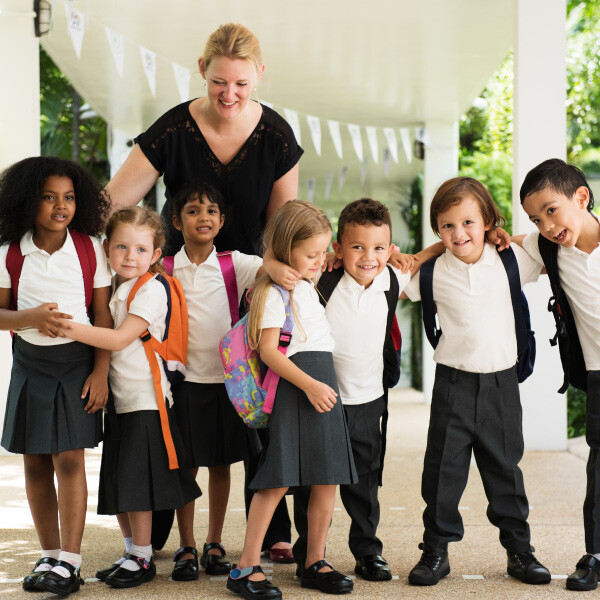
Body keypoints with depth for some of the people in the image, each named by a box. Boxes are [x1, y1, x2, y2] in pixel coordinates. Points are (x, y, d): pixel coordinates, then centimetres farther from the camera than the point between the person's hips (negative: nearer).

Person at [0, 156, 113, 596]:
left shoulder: (90, 249, -2)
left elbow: (104, 317, 0)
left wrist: (101, 372, -6)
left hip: (76, 362, -2)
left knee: (69, 459, -7)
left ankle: (70, 561, -2)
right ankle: (49, 556, 19)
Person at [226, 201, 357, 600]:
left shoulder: (308, 286, 19)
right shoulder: (274, 291, -7)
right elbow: (267, 350, -15)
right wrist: (309, 384, -21)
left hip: (323, 384, 8)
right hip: (292, 387, -8)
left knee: (327, 479, 6)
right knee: (279, 479, -11)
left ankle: (316, 562, 17)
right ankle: (247, 568, -7)